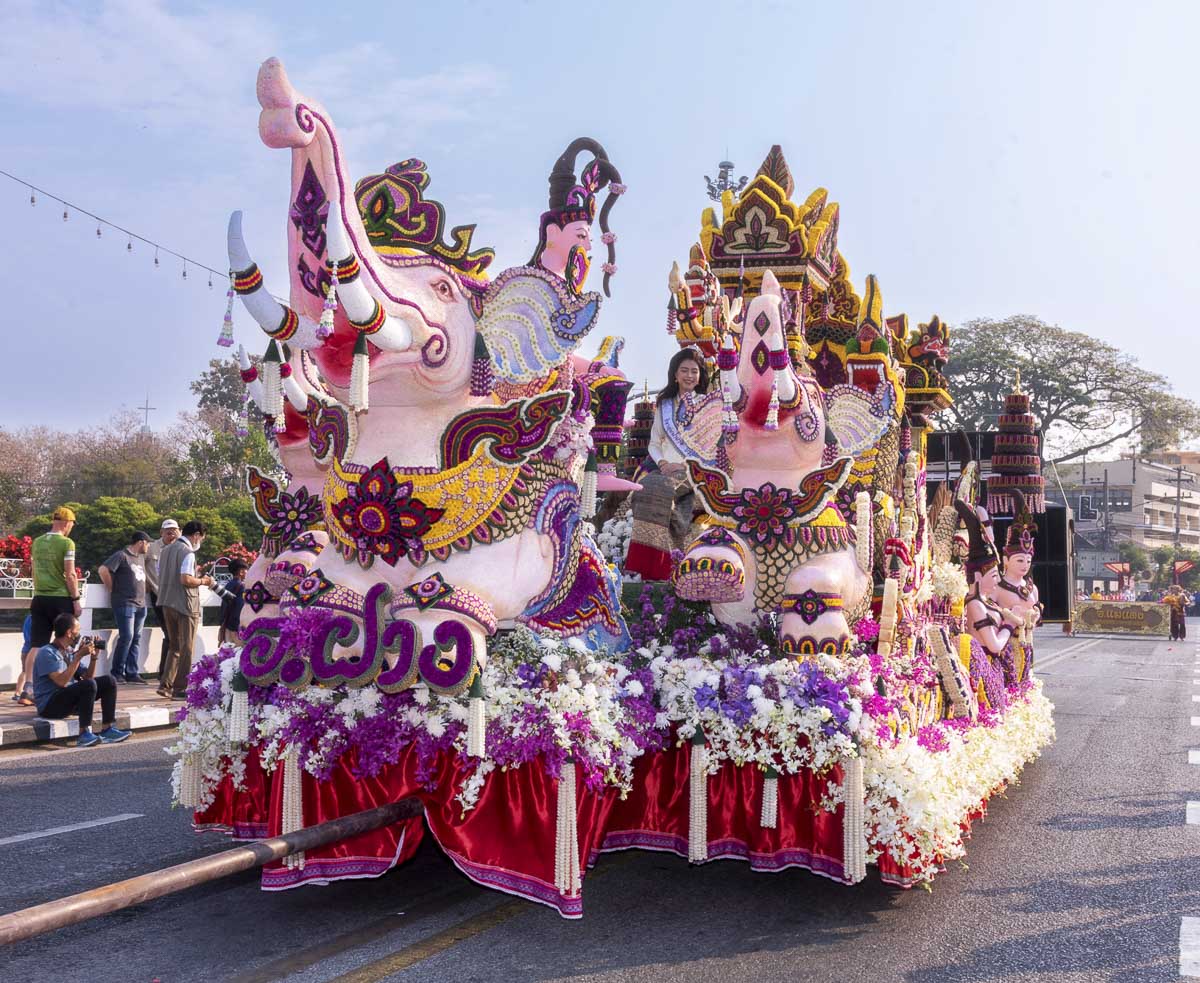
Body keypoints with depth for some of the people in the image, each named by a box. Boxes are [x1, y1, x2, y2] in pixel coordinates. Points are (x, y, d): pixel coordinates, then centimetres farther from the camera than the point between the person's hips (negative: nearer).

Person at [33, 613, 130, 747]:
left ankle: (108, 730, -9)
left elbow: (87, 677, 13)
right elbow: (62, 681, -26)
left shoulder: (70, 652, 13)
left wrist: (93, 657, 0)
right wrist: (79, 656, -23)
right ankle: (84, 735, -27)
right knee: (89, 685, -31)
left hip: (70, 700, 9)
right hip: (49, 705, -9)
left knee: (108, 681, -2)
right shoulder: (47, 653, -13)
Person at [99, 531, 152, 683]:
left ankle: (132, 673, 11)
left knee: (136, 639, 6)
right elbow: (103, 569, -17)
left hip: (140, 604, 8)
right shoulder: (121, 555, -7)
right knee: (126, 637, -10)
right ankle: (116, 672, 0)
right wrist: (113, 588, -8)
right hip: (125, 603, -8)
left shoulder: (141, 557, 18)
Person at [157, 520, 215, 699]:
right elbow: (186, 579, -24)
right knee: (186, 648, 1)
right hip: (185, 605, -8)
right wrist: (203, 581, -7)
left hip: (168, 604, 8)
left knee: (174, 646, 17)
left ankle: (165, 685, 11)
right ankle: (180, 689, 4)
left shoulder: (166, 550, 13)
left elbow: (160, 576, 17)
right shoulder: (187, 552, -14)